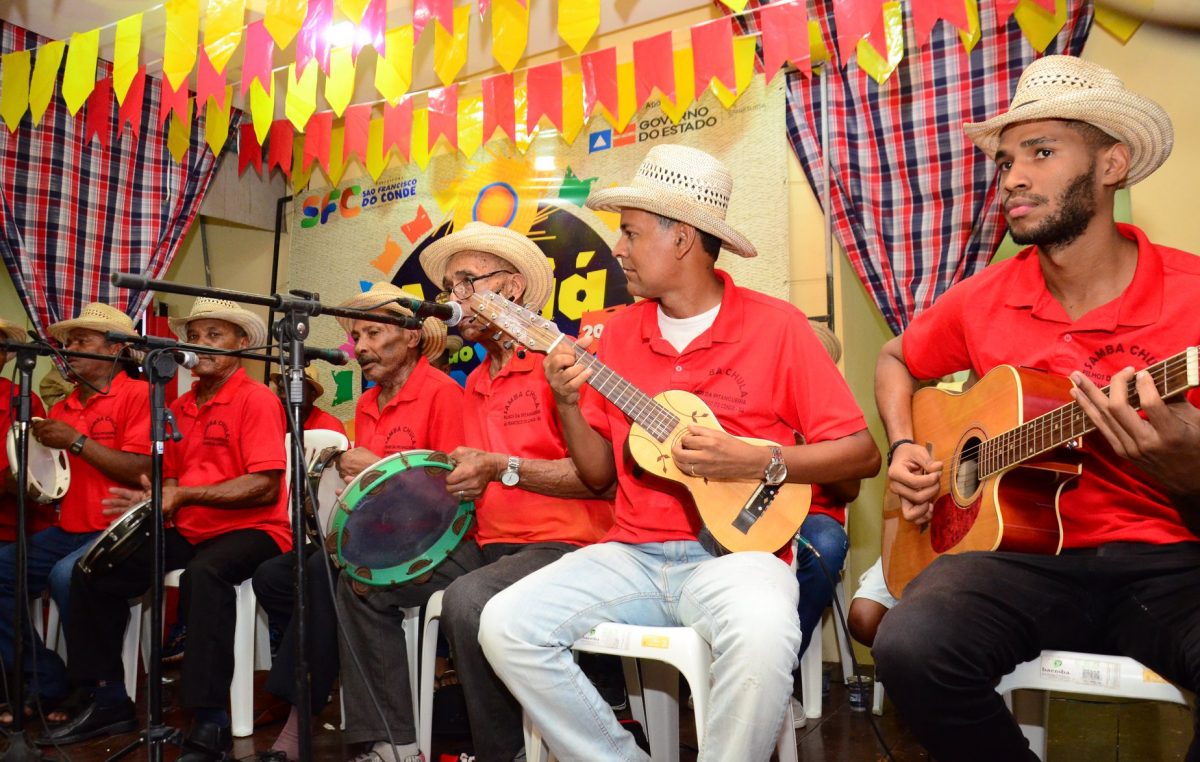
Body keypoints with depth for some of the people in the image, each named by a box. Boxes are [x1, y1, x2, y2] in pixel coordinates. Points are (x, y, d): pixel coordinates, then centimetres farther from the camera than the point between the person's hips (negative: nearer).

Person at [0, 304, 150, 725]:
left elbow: (142, 471, -16)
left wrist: (77, 442, -16)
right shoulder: (62, 409, 16)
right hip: (67, 531, 8)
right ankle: (48, 685, -1)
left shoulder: (137, 394, -5)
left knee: (66, 576, -32)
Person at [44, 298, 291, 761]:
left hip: (251, 530, -8)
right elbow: (173, 480, 20)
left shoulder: (256, 399, -9)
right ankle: (109, 700, 13)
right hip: (188, 532, 8)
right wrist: (154, 498, -3)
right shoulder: (180, 408, 13)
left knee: (203, 573, -37)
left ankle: (210, 723, -29)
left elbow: (265, 486, -19)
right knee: (93, 572, 0)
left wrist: (184, 494, -20)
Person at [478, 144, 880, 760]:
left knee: (761, 637, -36)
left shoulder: (775, 325, -3)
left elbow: (862, 453, -4)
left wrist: (761, 462, -17)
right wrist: (568, 404, -4)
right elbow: (599, 473, 12)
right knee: (505, 625, -15)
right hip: (634, 554, 5)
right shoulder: (620, 332, 10)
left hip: (735, 548, -4)